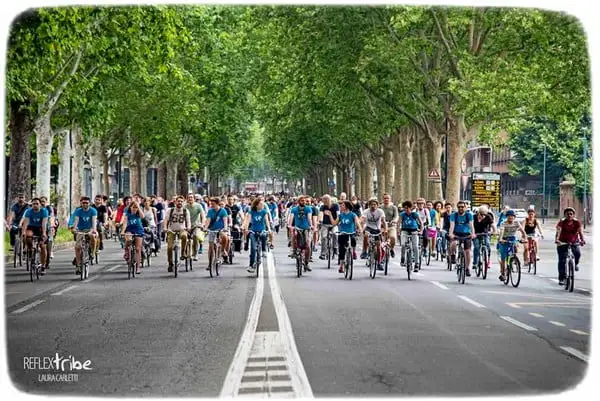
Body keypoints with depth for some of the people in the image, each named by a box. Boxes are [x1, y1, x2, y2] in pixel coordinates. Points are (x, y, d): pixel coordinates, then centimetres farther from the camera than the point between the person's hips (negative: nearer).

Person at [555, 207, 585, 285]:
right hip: (562, 243, -1)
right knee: (562, 260, -7)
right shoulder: (561, 222, -10)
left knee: (577, 253, -27)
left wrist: (582, 240, -35)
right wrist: (557, 239, -43)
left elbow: (580, 231, -17)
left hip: (574, 243, 1)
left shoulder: (577, 222, -5)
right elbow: (558, 231, -24)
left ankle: (576, 264, 7)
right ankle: (562, 278, 3)